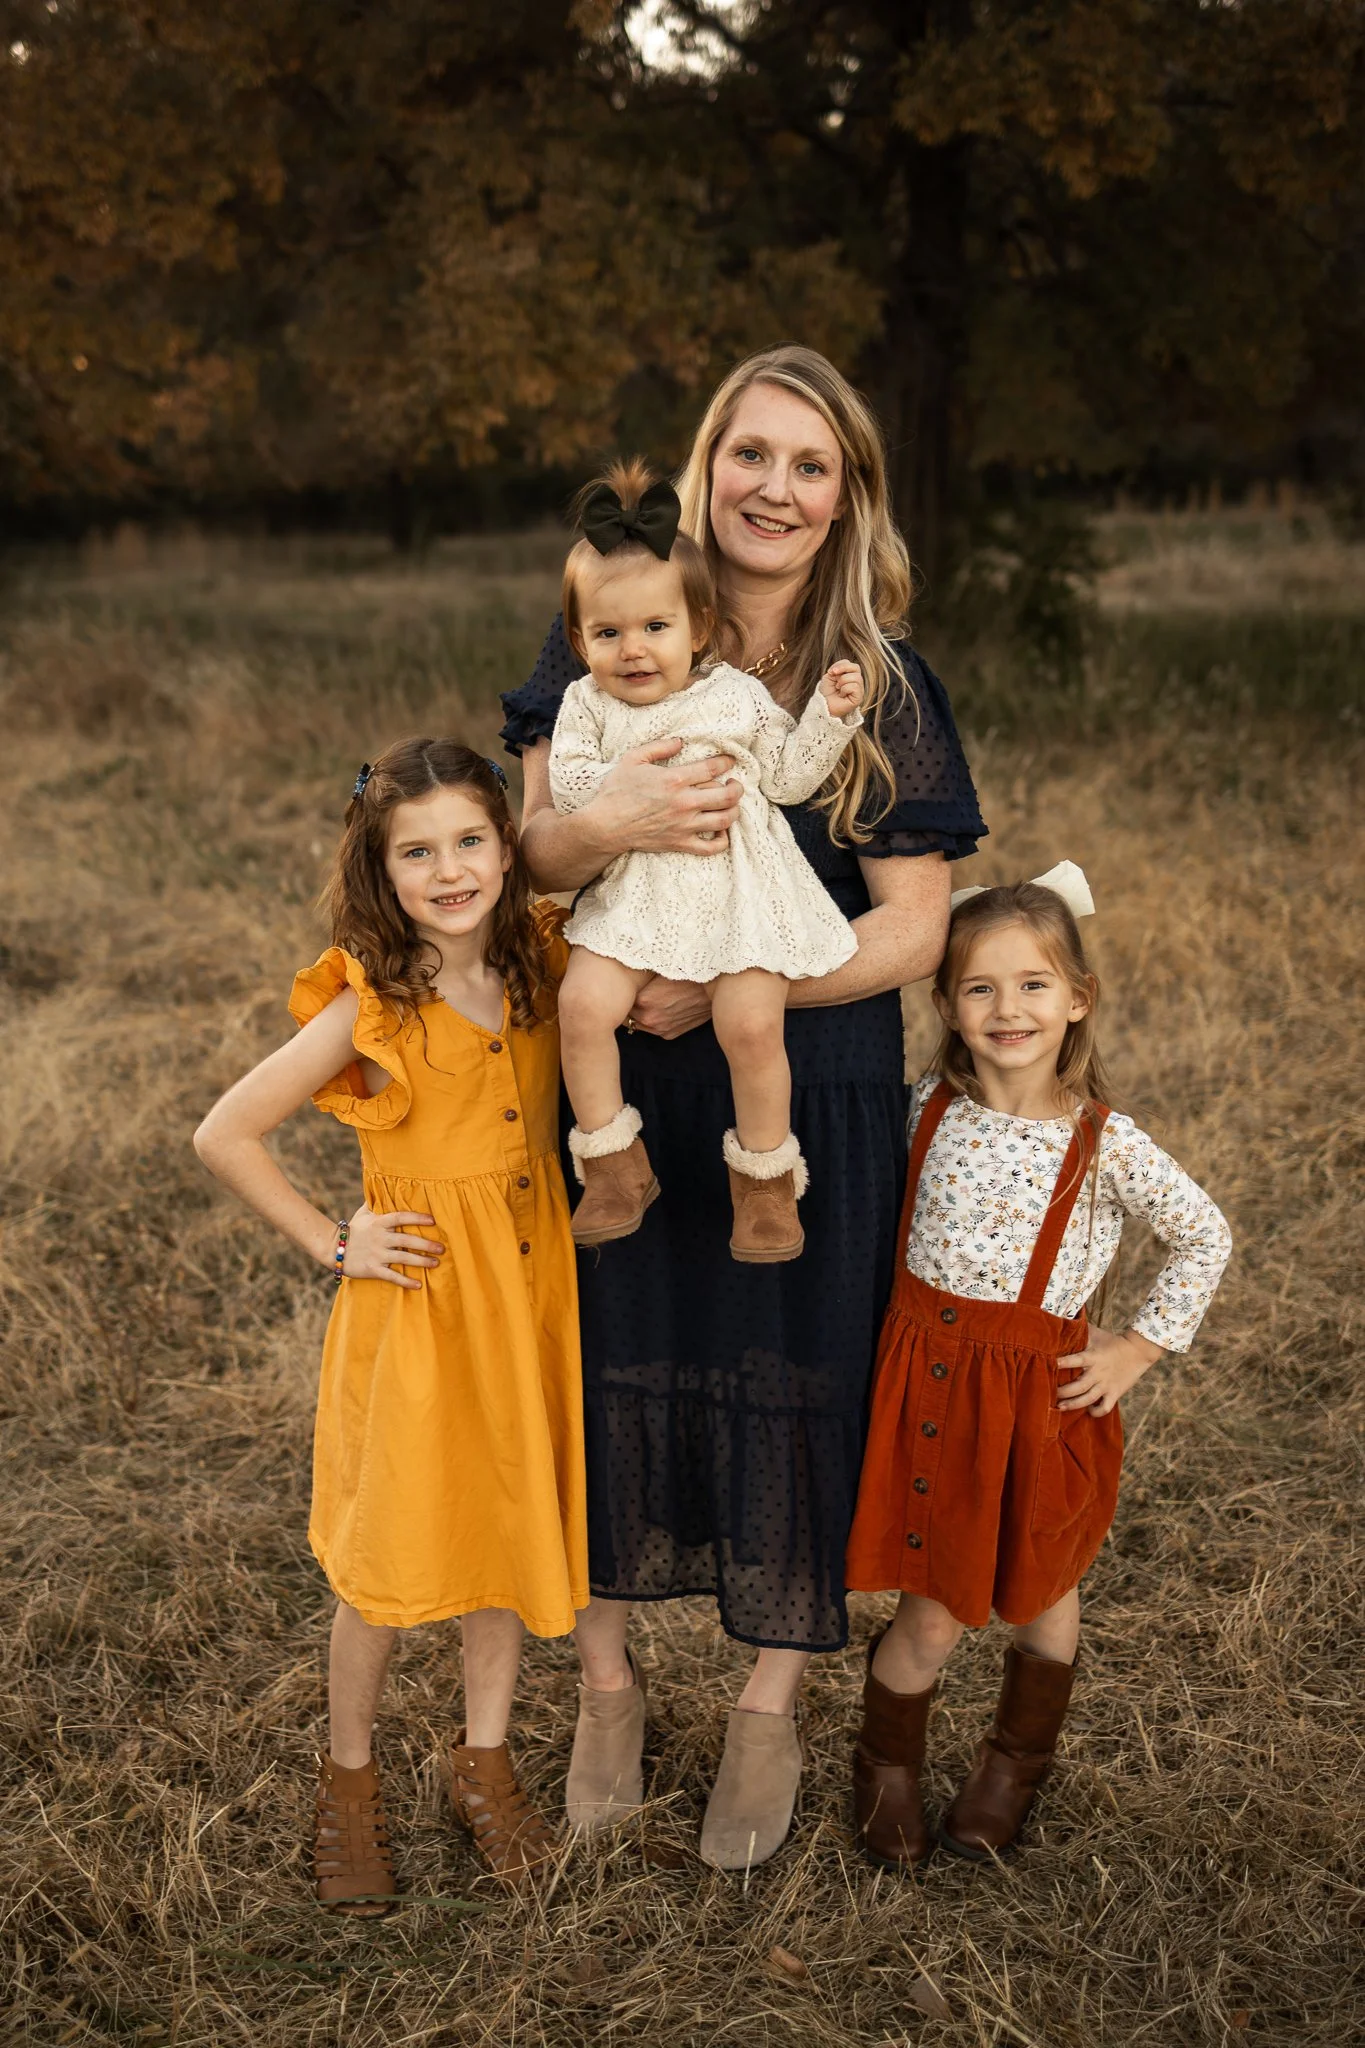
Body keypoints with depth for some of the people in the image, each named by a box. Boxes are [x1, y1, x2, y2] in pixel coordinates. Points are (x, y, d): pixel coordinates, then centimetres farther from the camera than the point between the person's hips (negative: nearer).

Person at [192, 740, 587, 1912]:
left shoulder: (547, 960, -6)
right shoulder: (369, 1010, -18)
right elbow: (224, 1136, -12)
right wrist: (330, 1244, -9)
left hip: (534, 1282, 4)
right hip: (418, 1298, -4)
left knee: (517, 1519, 15)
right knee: (392, 1550, 7)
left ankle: (485, 1761, 35)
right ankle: (350, 1781, 30)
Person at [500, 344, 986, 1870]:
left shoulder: (885, 687, -3)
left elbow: (912, 931, -6)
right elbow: (531, 855, -3)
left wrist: (723, 990, -17)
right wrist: (609, 822, -27)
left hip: (809, 1096, -1)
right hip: (619, 1089, 1)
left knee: (787, 1380, 6)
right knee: (610, 1359, 9)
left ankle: (771, 1708, 28)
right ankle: (606, 1681, 31)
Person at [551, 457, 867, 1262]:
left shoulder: (737, 695, 5)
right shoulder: (587, 704, 6)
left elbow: (788, 775, 7)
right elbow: (566, 780, -2)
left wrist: (830, 714, -4)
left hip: (737, 892, -1)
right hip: (634, 894, 2)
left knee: (752, 1024, -17)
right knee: (585, 1003, -17)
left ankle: (766, 1180, 6)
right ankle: (616, 1166, 3)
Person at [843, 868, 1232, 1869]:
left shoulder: (1104, 1142, -12)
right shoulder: (930, 1108, -3)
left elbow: (1207, 1239, -1)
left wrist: (1138, 1350, -4)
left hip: (1038, 1391, -1)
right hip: (927, 1378, 1)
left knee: (1038, 1590, 18)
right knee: (935, 1610, 6)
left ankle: (1016, 1761, 44)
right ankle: (887, 1768, 33)